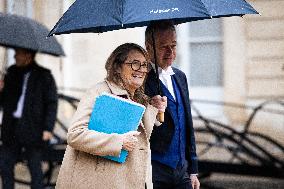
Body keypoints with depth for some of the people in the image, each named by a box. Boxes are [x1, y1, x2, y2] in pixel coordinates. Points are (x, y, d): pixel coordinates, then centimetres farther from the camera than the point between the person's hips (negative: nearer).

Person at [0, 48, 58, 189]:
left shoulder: (44, 77, -3)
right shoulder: (12, 74, 11)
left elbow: (52, 104, -5)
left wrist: (48, 128, -13)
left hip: (32, 129, -5)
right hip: (12, 128, 5)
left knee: (35, 167, 0)